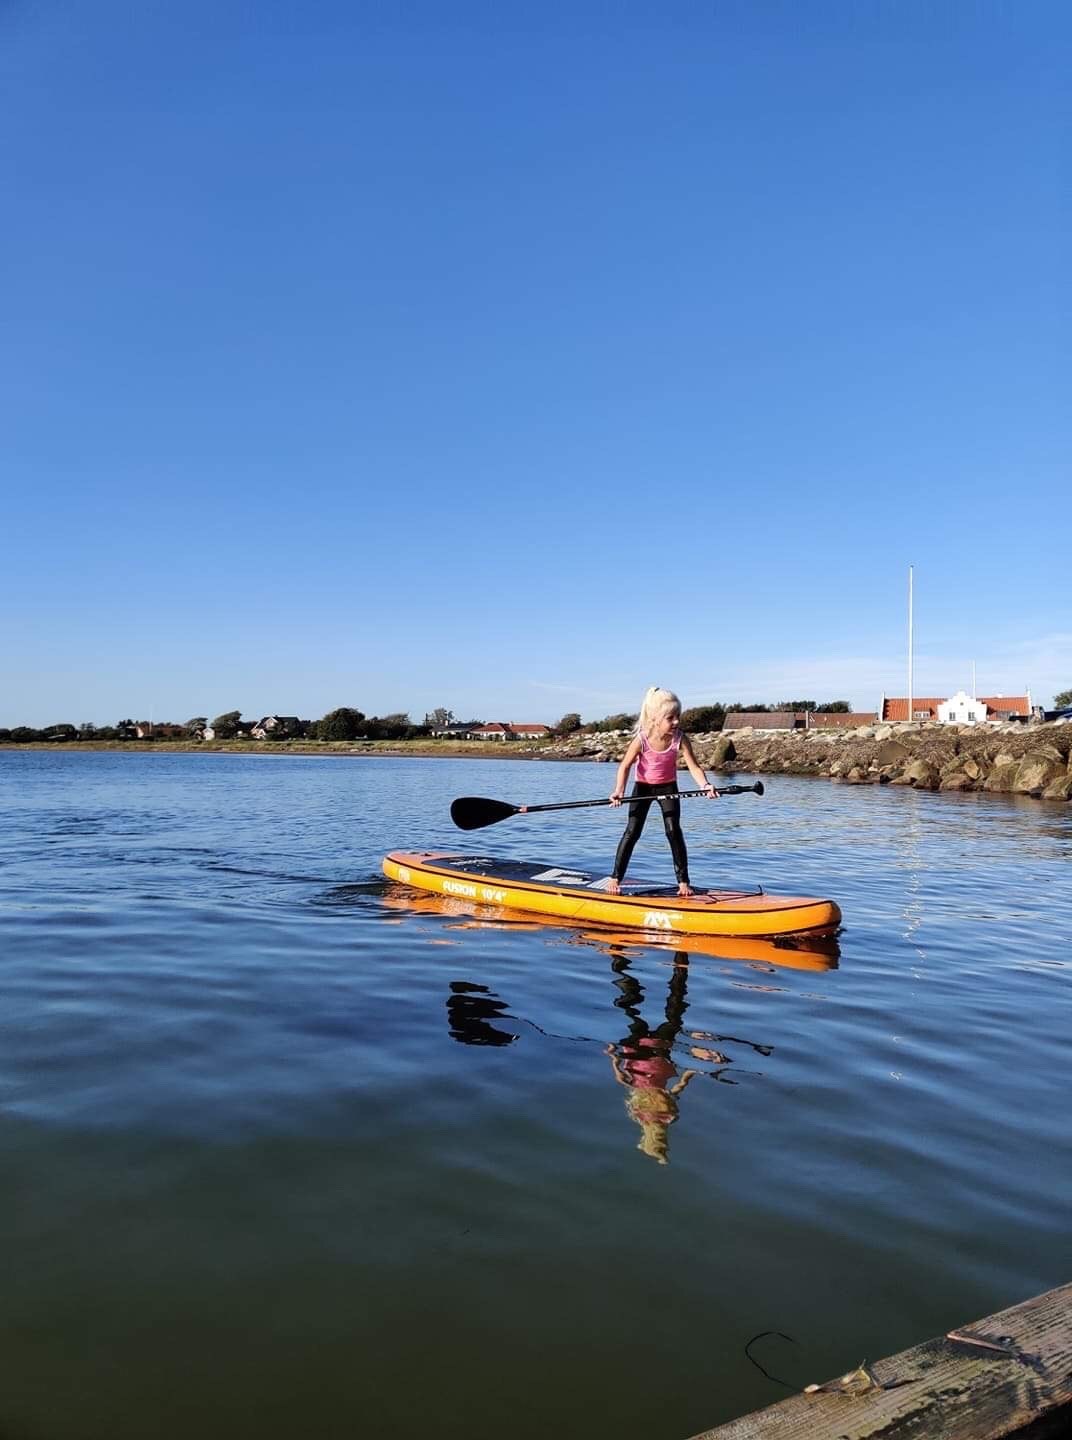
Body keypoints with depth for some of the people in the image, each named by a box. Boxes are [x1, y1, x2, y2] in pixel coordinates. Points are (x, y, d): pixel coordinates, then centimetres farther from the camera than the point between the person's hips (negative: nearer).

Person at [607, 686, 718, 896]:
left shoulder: (680, 738, -21)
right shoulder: (641, 739, -25)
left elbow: (694, 766, -24)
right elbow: (625, 766, -16)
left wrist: (705, 786, -42)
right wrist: (619, 790, -30)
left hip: (668, 787, 1)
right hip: (643, 787, -1)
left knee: (674, 831, -7)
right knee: (632, 832, -4)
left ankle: (683, 881, 1)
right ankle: (615, 877, 7)